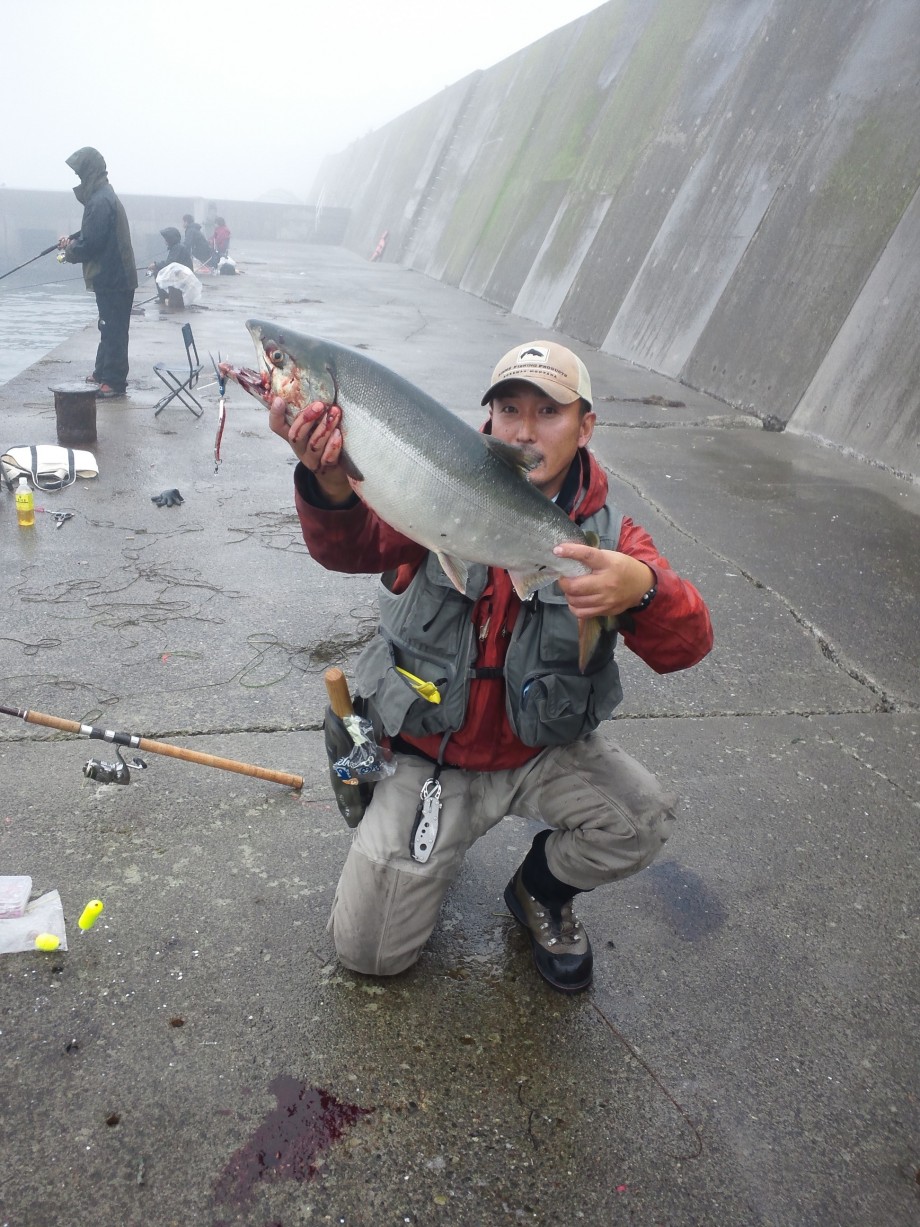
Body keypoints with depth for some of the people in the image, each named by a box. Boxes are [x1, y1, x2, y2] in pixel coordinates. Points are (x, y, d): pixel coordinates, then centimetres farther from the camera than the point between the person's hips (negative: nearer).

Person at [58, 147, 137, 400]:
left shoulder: (100, 201, -19)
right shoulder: (103, 195, 14)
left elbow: (92, 242, -22)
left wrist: (71, 251, -4)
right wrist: (72, 239, 9)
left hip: (112, 277, -10)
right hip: (115, 275, 10)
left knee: (113, 330, -5)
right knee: (110, 328, 17)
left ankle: (114, 382, -1)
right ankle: (102, 372, 28)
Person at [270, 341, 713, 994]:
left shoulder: (609, 535, -8)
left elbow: (686, 645, -23)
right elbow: (354, 547, -29)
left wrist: (642, 589, -47)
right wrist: (333, 485, -52)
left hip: (544, 750, 2)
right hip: (427, 754, -1)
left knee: (644, 819, -25)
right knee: (367, 949, -6)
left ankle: (541, 889, 9)